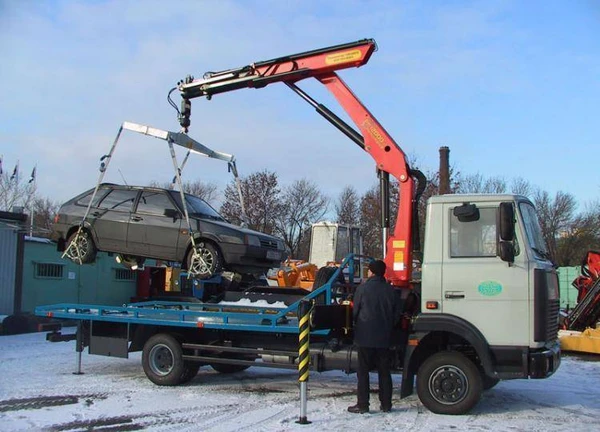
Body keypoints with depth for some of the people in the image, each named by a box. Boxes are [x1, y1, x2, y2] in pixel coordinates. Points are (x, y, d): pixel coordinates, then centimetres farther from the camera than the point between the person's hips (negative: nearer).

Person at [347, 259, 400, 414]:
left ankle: (362, 404, 3)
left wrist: (358, 327, 16)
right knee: (384, 372, 11)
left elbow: (355, 312, -1)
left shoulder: (363, 288, -8)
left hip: (365, 337, -3)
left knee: (363, 371, 3)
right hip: (384, 338, 4)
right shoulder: (391, 290, 2)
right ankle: (386, 404, 15)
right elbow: (396, 315, 7)